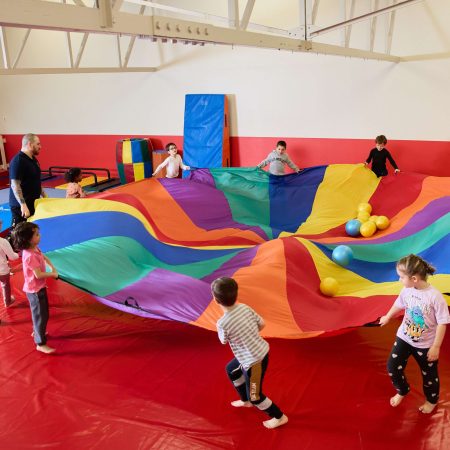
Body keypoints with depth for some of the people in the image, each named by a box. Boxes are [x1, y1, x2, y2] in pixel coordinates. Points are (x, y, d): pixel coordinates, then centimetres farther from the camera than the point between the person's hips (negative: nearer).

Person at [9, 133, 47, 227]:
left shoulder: (33, 159, 12)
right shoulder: (18, 161, -17)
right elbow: (15, 185, -22)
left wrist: (44, 195, 21)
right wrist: (23, 205, -28)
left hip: (34, 203, 9)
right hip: (21, 206, -9)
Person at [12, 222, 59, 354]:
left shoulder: (34, 248, -2)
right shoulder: (30, 256, -31)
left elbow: (44, 257, 16)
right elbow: (38, 274, -30)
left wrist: (53, 268, 2)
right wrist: (53, 274, -15)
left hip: (39, 287, 9)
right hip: (35, 290, -9)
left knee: (40, 313, 27)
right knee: (41, 315, 2)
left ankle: (37, 332, 48)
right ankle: (41, 344, 15)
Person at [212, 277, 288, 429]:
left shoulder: (222, 323, -28)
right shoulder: (245, 307, -10)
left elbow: (223, 341, -6)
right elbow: (262, 324, 3)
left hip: (254, 361, -8)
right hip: (261, 351, 8)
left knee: (255, 396, 14)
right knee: (231, 369, 30)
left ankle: (279, 417, 31)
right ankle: (245, 400, 49)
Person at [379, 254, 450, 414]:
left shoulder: (435, 296, -27)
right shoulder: (407, 290, -12)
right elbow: (399, 305, 10)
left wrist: (436, 347, -17)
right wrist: (387, 317, 27)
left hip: (426, 344, -4)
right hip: (404, 338, 4)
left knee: (429, 374, 16)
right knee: (392, 366, 3)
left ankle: (432, 400, 45)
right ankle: (402, 391, 33)